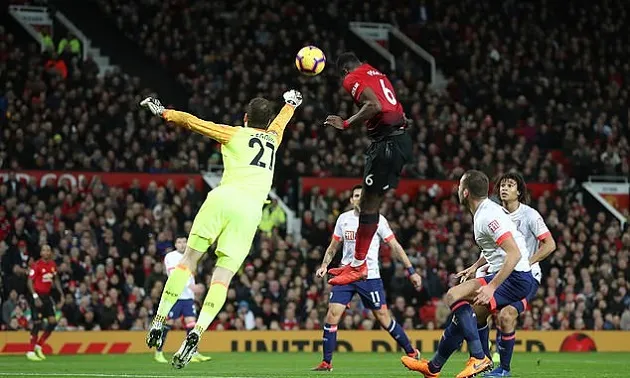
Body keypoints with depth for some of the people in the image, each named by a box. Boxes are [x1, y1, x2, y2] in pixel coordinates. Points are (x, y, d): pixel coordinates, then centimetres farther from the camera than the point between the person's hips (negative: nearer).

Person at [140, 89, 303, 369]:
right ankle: (196, 332, -20)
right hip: (250, 209, 1)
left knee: (189, 259, 8)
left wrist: (163, 112, 36)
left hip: (223, 197, -1)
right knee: (223, 275, -3)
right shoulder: (273, 139, 28)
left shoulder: (235, 134, 18)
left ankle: (160, 320, 2)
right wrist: (291, 102, 72)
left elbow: (192, 122, 21)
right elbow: (281, 122, 51)